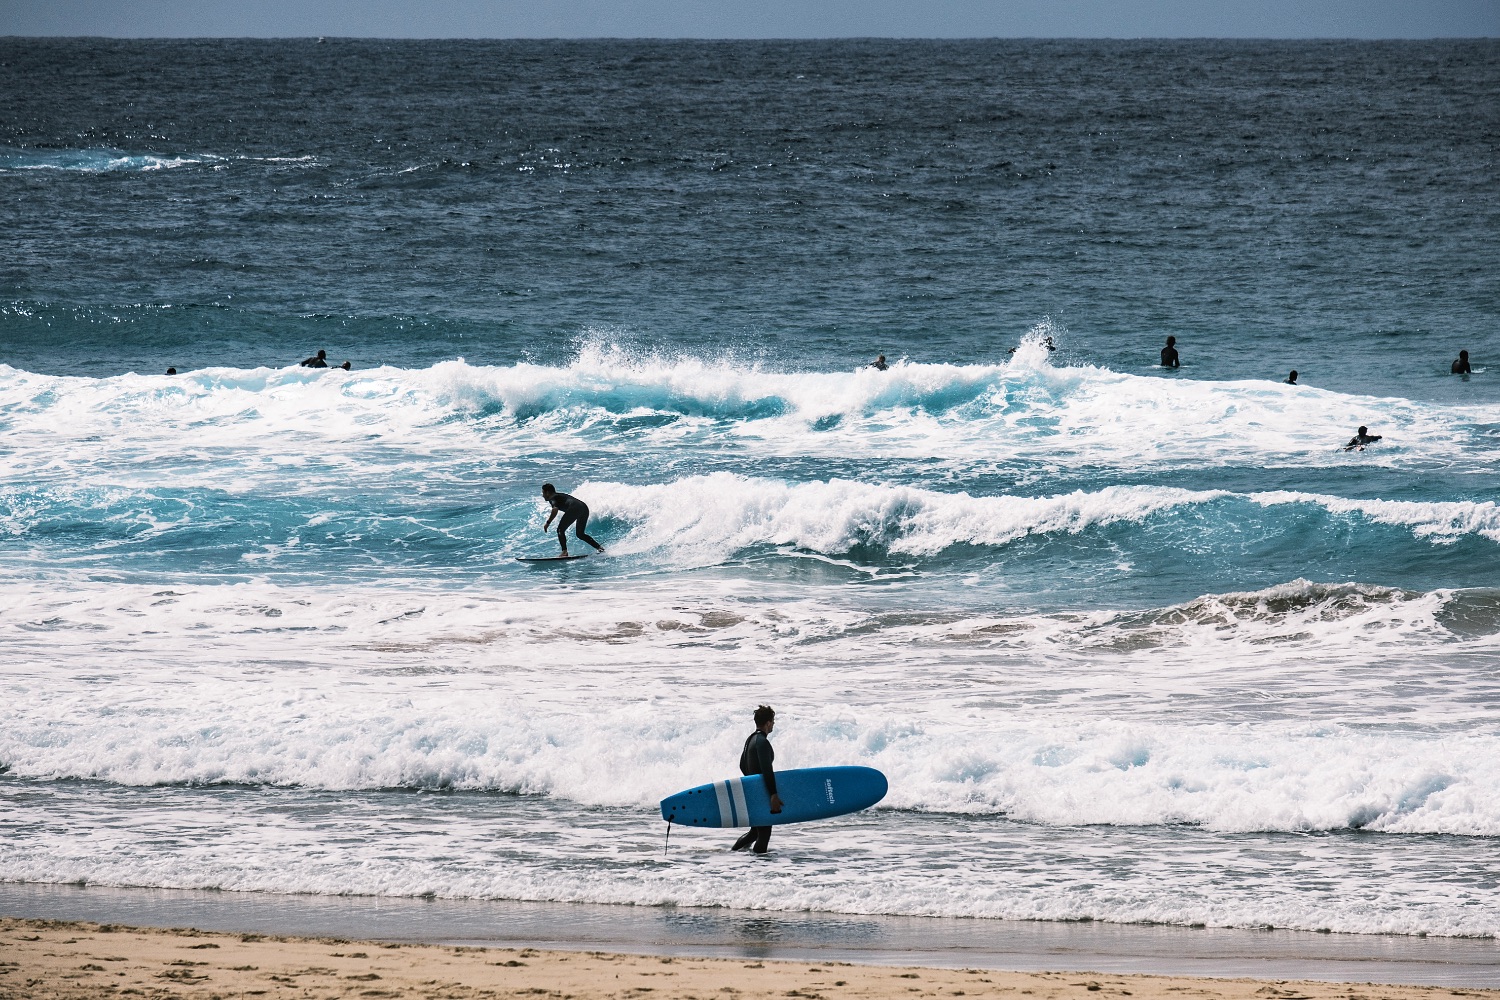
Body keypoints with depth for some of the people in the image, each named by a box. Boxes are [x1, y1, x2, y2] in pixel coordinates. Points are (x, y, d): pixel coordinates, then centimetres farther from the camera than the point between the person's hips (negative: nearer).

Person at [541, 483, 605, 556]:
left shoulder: (552, 498, 8)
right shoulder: (560, 496, 34)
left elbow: (555, 510, -13)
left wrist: (548, 523, -9)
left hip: (575, 508, -9)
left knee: (560, 530, -2)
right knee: (580, 534, 22)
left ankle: (564, 551, -18)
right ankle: (599, 547, 11)